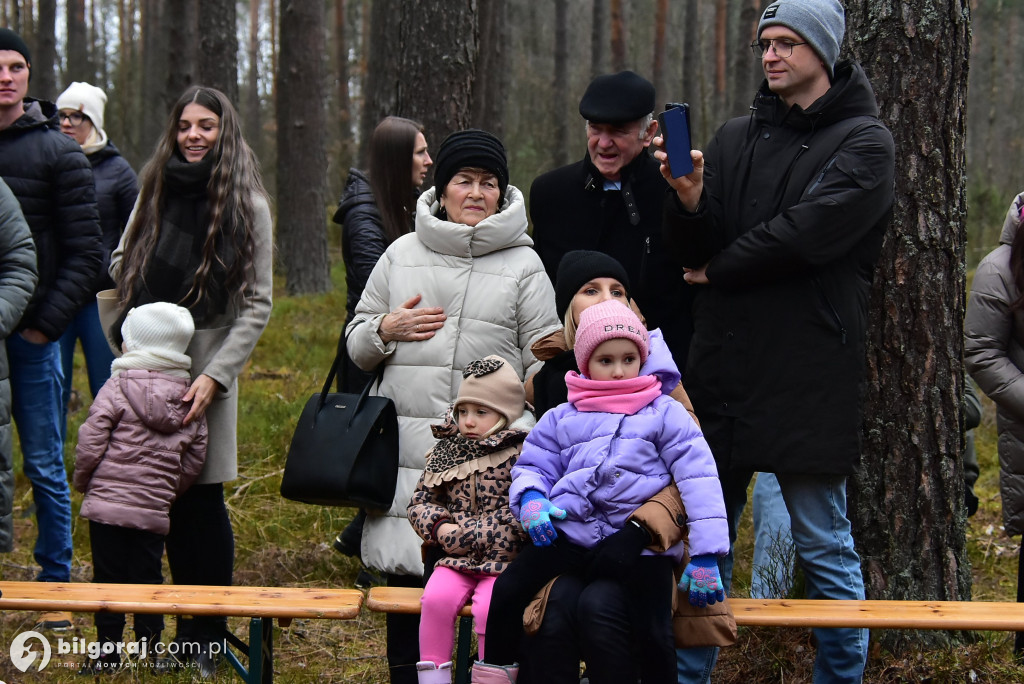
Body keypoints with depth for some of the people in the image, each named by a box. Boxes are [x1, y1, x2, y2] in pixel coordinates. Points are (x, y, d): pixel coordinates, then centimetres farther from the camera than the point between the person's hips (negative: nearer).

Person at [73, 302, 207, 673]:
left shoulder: (117, 388, -6)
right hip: (155, 508, 3)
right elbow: (195, 457, 8)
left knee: (108, 576, 4)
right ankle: (150, 651, 13)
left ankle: (108, 652, 8)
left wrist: (82, 481, 8)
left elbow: (90, 442, -9)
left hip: (108, 502, -3)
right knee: (148, 578, 11)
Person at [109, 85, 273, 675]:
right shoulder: (154, 194, 11)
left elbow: (257, 306, -4)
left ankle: (209, 638, 5)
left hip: (208, 365, -4)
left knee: (203, 500, -5)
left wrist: (215, 375, -13)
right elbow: (120, 265, 20)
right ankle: (185, 630, 14)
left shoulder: (248, 205, -1)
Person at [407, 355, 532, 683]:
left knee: (488, 608, -28)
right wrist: (440, 527, -6)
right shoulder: (445, 452, 12)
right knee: (436, 597, -23)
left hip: (503, 560, -4)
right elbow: (420, 500, 16)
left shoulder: (521, 452, -5)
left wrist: (468, 535, -15)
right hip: (456, 560, 4)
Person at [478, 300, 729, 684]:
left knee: (652, 636, -15)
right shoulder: (562, 419, 17)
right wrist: (530, 499, -9)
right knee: (508, 590, -8)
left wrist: (705, 556, -9)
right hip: (569, 534, 3)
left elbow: (698, 479, 0)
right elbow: (533, 467, 19)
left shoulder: (664, 414, 7)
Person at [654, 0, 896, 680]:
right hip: (722, 371, 5)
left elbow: (804, 236, -15)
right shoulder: (736, 138, 14)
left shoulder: (863, 141, -2)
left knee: (825, 548, 3)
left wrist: (717, 269, -2)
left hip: (807, 381, -5)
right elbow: (692, 251, 5)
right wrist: (688, 199, -16)